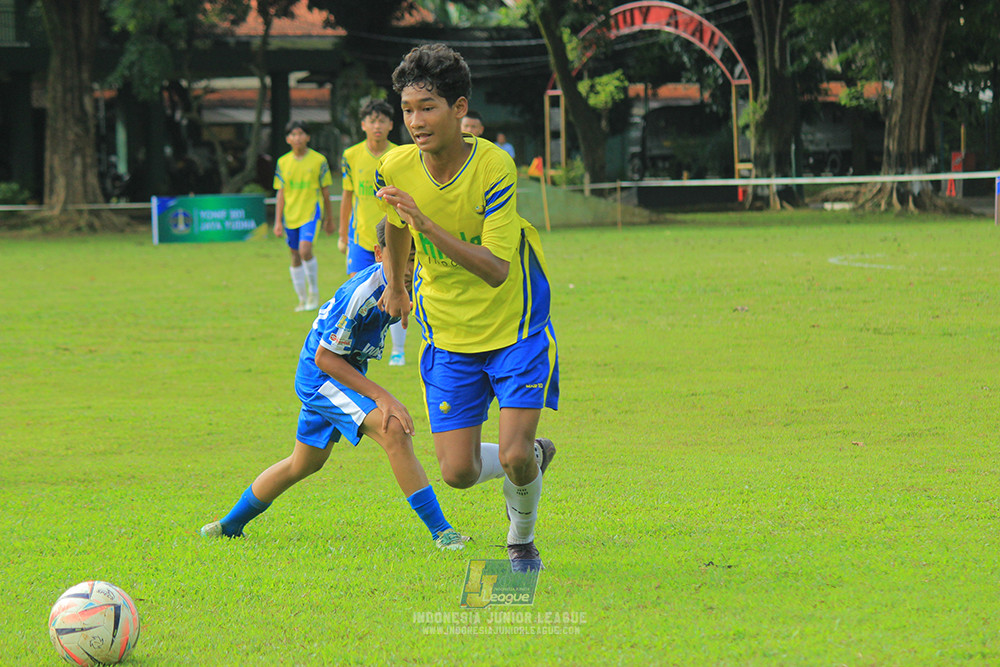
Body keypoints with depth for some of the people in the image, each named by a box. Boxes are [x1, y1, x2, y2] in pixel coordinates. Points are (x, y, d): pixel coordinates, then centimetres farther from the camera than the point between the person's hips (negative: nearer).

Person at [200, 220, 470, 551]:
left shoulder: (402, 283, -9)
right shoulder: (361, 293, -31)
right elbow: (325, 357, -25)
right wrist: (381, 397, -28)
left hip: (344, 371, 9)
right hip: (322, 374, -9)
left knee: (305, 463, 24)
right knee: (394, 432, -27)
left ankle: (231, 523, 43)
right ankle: (440, 531, -26)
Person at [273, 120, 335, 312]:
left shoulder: (318, 160, -2)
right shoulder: (283, 162, 6)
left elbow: (325, 191, 5)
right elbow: (281, 193, 9)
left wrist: (329, 219, 9)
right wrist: (278, 221, 3)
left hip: (311, 211, -4)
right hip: (290, 215, 4)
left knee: (305, 250, -22)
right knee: (295, 256, 8)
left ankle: (314, 292, -5)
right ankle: (303, 299, 19)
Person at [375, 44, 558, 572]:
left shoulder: (494, 167, -23)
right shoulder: (396, 167, -11)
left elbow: (496, 270, -32)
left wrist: (428, 226, -42)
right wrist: (395, 285, 27)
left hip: (517, 329, -3)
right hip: (447, 337, 4)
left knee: (514, 457, -14)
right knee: (458, 472, -6)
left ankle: (522, 538, 19)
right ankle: (533, 455, 28)